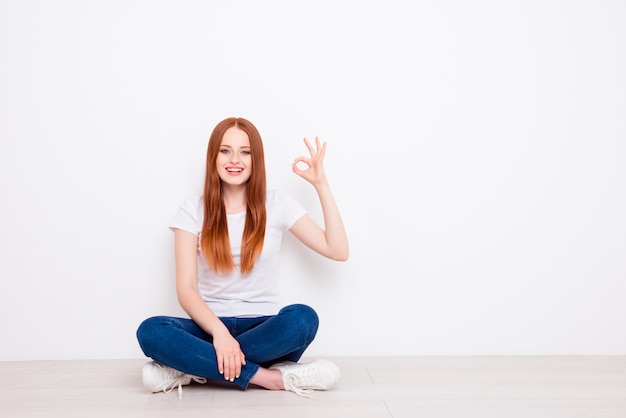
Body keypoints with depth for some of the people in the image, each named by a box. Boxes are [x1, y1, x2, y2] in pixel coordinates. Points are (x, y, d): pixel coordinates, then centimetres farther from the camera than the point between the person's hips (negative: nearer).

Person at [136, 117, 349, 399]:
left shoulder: (276, 204, 2)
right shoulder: (193, 211, 2)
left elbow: (338, 251, -4)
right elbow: (186, 288, -7)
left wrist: (321, 184, -6)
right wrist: (219, 331, -26)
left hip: (264, 329, 0)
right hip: (212, 327, 0)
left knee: (303, 318, -33)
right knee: (150, 331, -29)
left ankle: (193, 369, -22)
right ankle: (270, 378, -28)